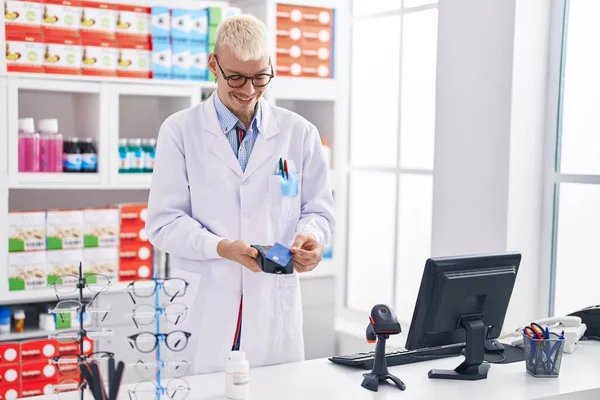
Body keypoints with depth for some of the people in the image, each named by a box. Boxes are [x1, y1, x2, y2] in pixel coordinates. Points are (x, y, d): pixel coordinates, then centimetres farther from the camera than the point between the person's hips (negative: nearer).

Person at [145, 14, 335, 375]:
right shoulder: (180, 131, 0)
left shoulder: (300, 134, 6)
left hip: (275, 314, 2)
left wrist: (310, 236, -13)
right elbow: (163, 222, -3)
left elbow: (319, 210, 11)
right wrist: (223, 248, -18)